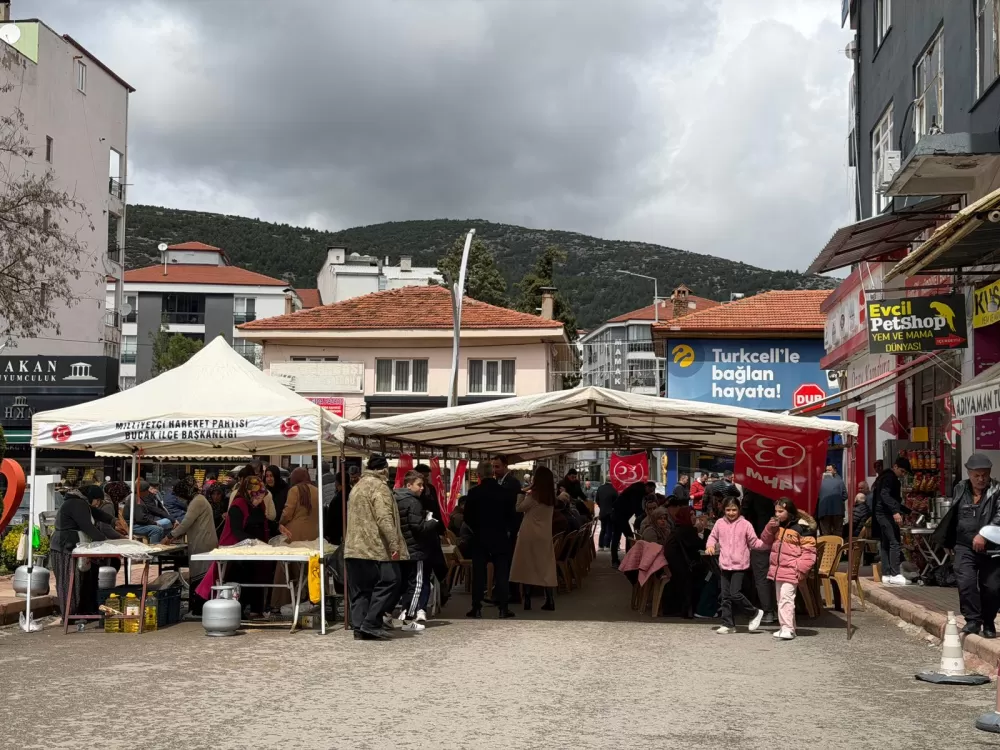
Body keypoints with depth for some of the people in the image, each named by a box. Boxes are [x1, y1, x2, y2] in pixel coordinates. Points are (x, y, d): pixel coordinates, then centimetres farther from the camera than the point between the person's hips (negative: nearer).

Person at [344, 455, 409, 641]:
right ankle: (371, 623, -10)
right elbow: (384, 519, -18)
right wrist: (394, 545, -19)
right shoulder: (379, 487, -9)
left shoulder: (357, 487, 20)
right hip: (376, 548, -9)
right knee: (389, 582, -5)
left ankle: (359, 627, 5)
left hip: (354, 548, 9)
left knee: (360, 589, 9)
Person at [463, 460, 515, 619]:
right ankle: (503, 608, 2)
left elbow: (468, 517, -4)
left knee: (478, 573, 5)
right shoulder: (504, 491, -6)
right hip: (500, 537, 0)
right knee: (501, 573, 4)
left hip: (480, 538, 0)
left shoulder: (474, 492, -9)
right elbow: (510, 514, 1)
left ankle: (477, 608, 5)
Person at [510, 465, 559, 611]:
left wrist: (522, 494, 6)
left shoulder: (533, 495, -12)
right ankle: (550, 601, 0)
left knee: (527, 566, 2)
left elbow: (519, 508, -3)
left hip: (530, 534, -5)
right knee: (545, 566, 5)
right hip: (545, 535, 5)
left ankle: (527, 601, 1)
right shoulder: (550, 496, 6)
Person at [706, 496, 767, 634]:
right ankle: (728, 624, 16)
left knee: (735, 594, -12)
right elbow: (713, 537, 17)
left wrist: (766, 543, -16)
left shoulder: (745, 524, -4)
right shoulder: (720, 523, 5)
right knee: (726, 596, 8)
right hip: (725, 565, 4)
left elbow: (754, 542, -1)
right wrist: (710, 545, -3)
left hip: (739, 565, -4)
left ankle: (755, 613, 10)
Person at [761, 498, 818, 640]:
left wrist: (801, 569, -15)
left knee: (786, 599, -15)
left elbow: (809, 550, -11)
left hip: (790, 571, -8)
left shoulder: (802, 527, -11)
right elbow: (767, 542, 21)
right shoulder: (777, 525, 13)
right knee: (780, 600, 13)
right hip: (777, 570, 8)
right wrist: (770, 528, 2)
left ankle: (787, 628, -14)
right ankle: (788, 627, 21)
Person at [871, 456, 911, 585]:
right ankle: (895, 575, -15)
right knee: (895, 543, -12)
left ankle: (886, 574, 12)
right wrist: (895, 511, -32)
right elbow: (884, 495, -24)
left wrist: (902, 509, 28)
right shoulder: (889, 477, -11)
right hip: (886, 514, -11)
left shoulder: (887, 476, 20)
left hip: (882, 514, 11)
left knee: (886, 544, 10)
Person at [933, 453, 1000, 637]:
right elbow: (953, 516, 19)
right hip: (965, 547, 2)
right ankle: (973, 620, -3)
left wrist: (984, 534, -27)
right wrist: (948, 542, 20)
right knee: (966, 583, -14)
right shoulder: (960, 489, 7)